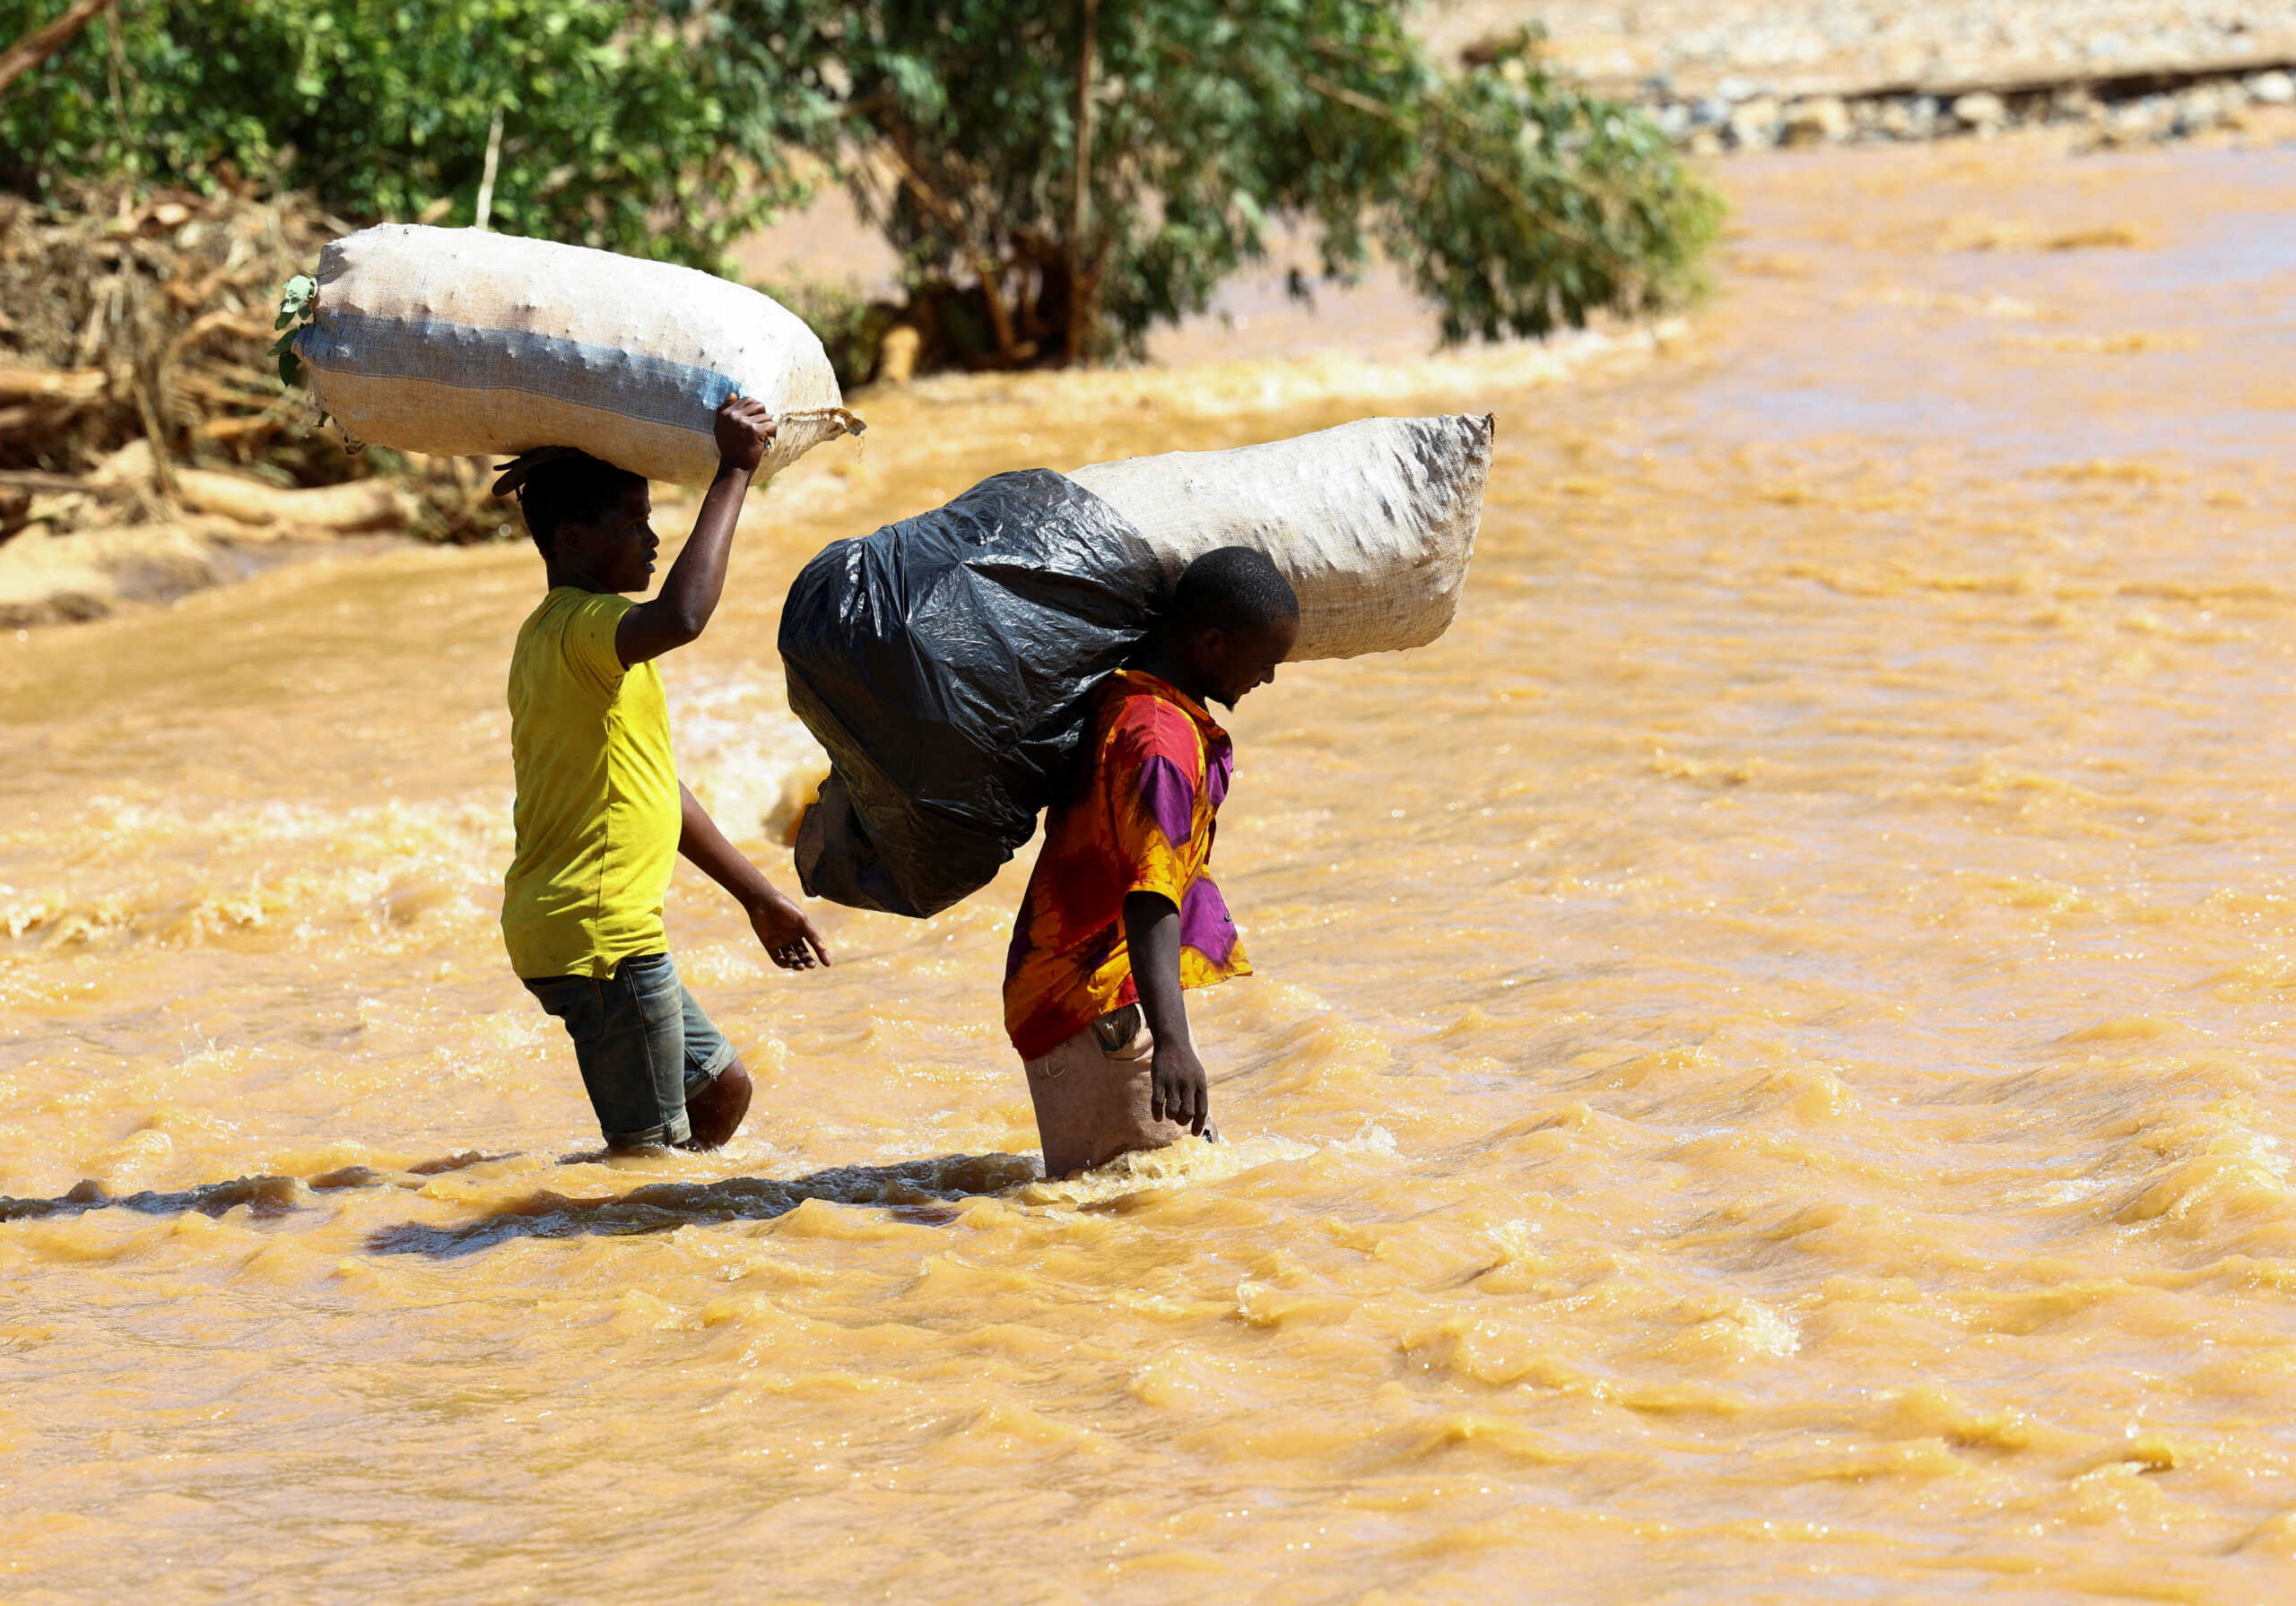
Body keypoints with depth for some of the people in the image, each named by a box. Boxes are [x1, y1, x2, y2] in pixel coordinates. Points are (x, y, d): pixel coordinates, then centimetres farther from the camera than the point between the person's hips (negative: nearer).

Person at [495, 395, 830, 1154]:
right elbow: (681, 616, -38)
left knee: (721, 1089, 20)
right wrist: (732, 473, -29)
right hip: (599, 933, -11)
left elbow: (656, 788, 26)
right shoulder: (579, 625, -15)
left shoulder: (561, 633, 19)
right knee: (652, 1148, -7)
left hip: (608, 932, 11)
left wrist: (758, 894, 29)